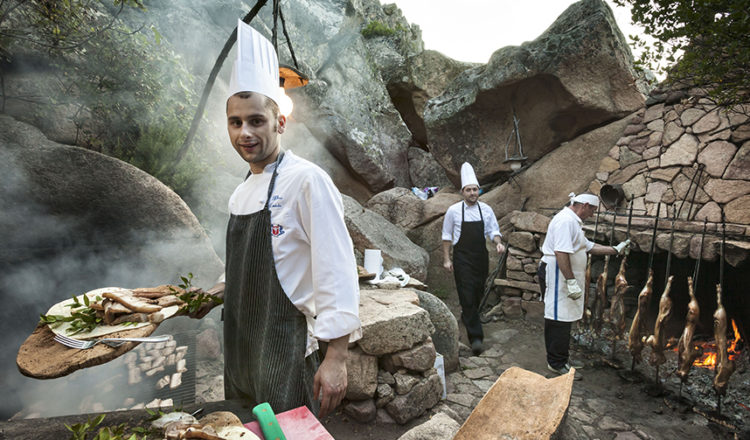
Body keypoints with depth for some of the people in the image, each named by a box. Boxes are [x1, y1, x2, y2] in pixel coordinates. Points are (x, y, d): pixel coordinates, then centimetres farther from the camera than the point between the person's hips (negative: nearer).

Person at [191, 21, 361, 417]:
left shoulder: (307, 180, -17)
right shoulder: (241, 194, 9)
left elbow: (335, 270, -21)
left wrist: (336, 358, -22)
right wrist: (219, 292, 9)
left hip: (285, 349, -8)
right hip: (239, 347, 8)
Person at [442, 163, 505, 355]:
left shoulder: (486, 210, 3)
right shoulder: (454, 211, -4)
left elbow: (493, 231, 10)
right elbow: (447, 236, 1)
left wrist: (498, 243, -12)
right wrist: (446, 259, -1)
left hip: (481, 257, 4)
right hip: (462, 258, -3)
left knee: (478, 293, 14)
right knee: (467, 295, -9)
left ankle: (467, 316, 44)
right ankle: (475, 336, -6)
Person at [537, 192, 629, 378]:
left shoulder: (573, 221, 19)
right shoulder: (566, 220, -18)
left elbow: (588, 246, 27)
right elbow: (561, 253, -27)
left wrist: (616, 250, 27)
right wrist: (571, 281, -26)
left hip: (566, 276, 11)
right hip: (557, 276, -11)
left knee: (565, 319, 18)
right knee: (559, 320, -3)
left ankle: (563, 357, 30)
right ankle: (557, 364, 7)